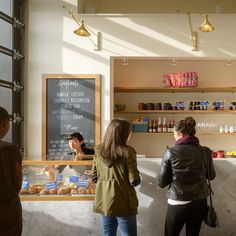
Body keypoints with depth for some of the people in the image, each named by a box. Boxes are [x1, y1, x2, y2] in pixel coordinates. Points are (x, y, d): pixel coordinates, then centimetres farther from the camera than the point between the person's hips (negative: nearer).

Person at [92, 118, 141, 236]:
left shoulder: (99, 150, 0)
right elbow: (134, 181, -13)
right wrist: (137, 179, 9)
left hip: (104, 202, 5)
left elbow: (94, 177, 6)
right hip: (123, 203, -5)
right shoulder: (127, 151, -15)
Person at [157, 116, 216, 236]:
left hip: (177, 204, -2)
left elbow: (161, 183, -7)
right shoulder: (205, 151, -5)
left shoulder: (171, 152, -12)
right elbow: (211, 176, 12)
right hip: (199, 203, 3)